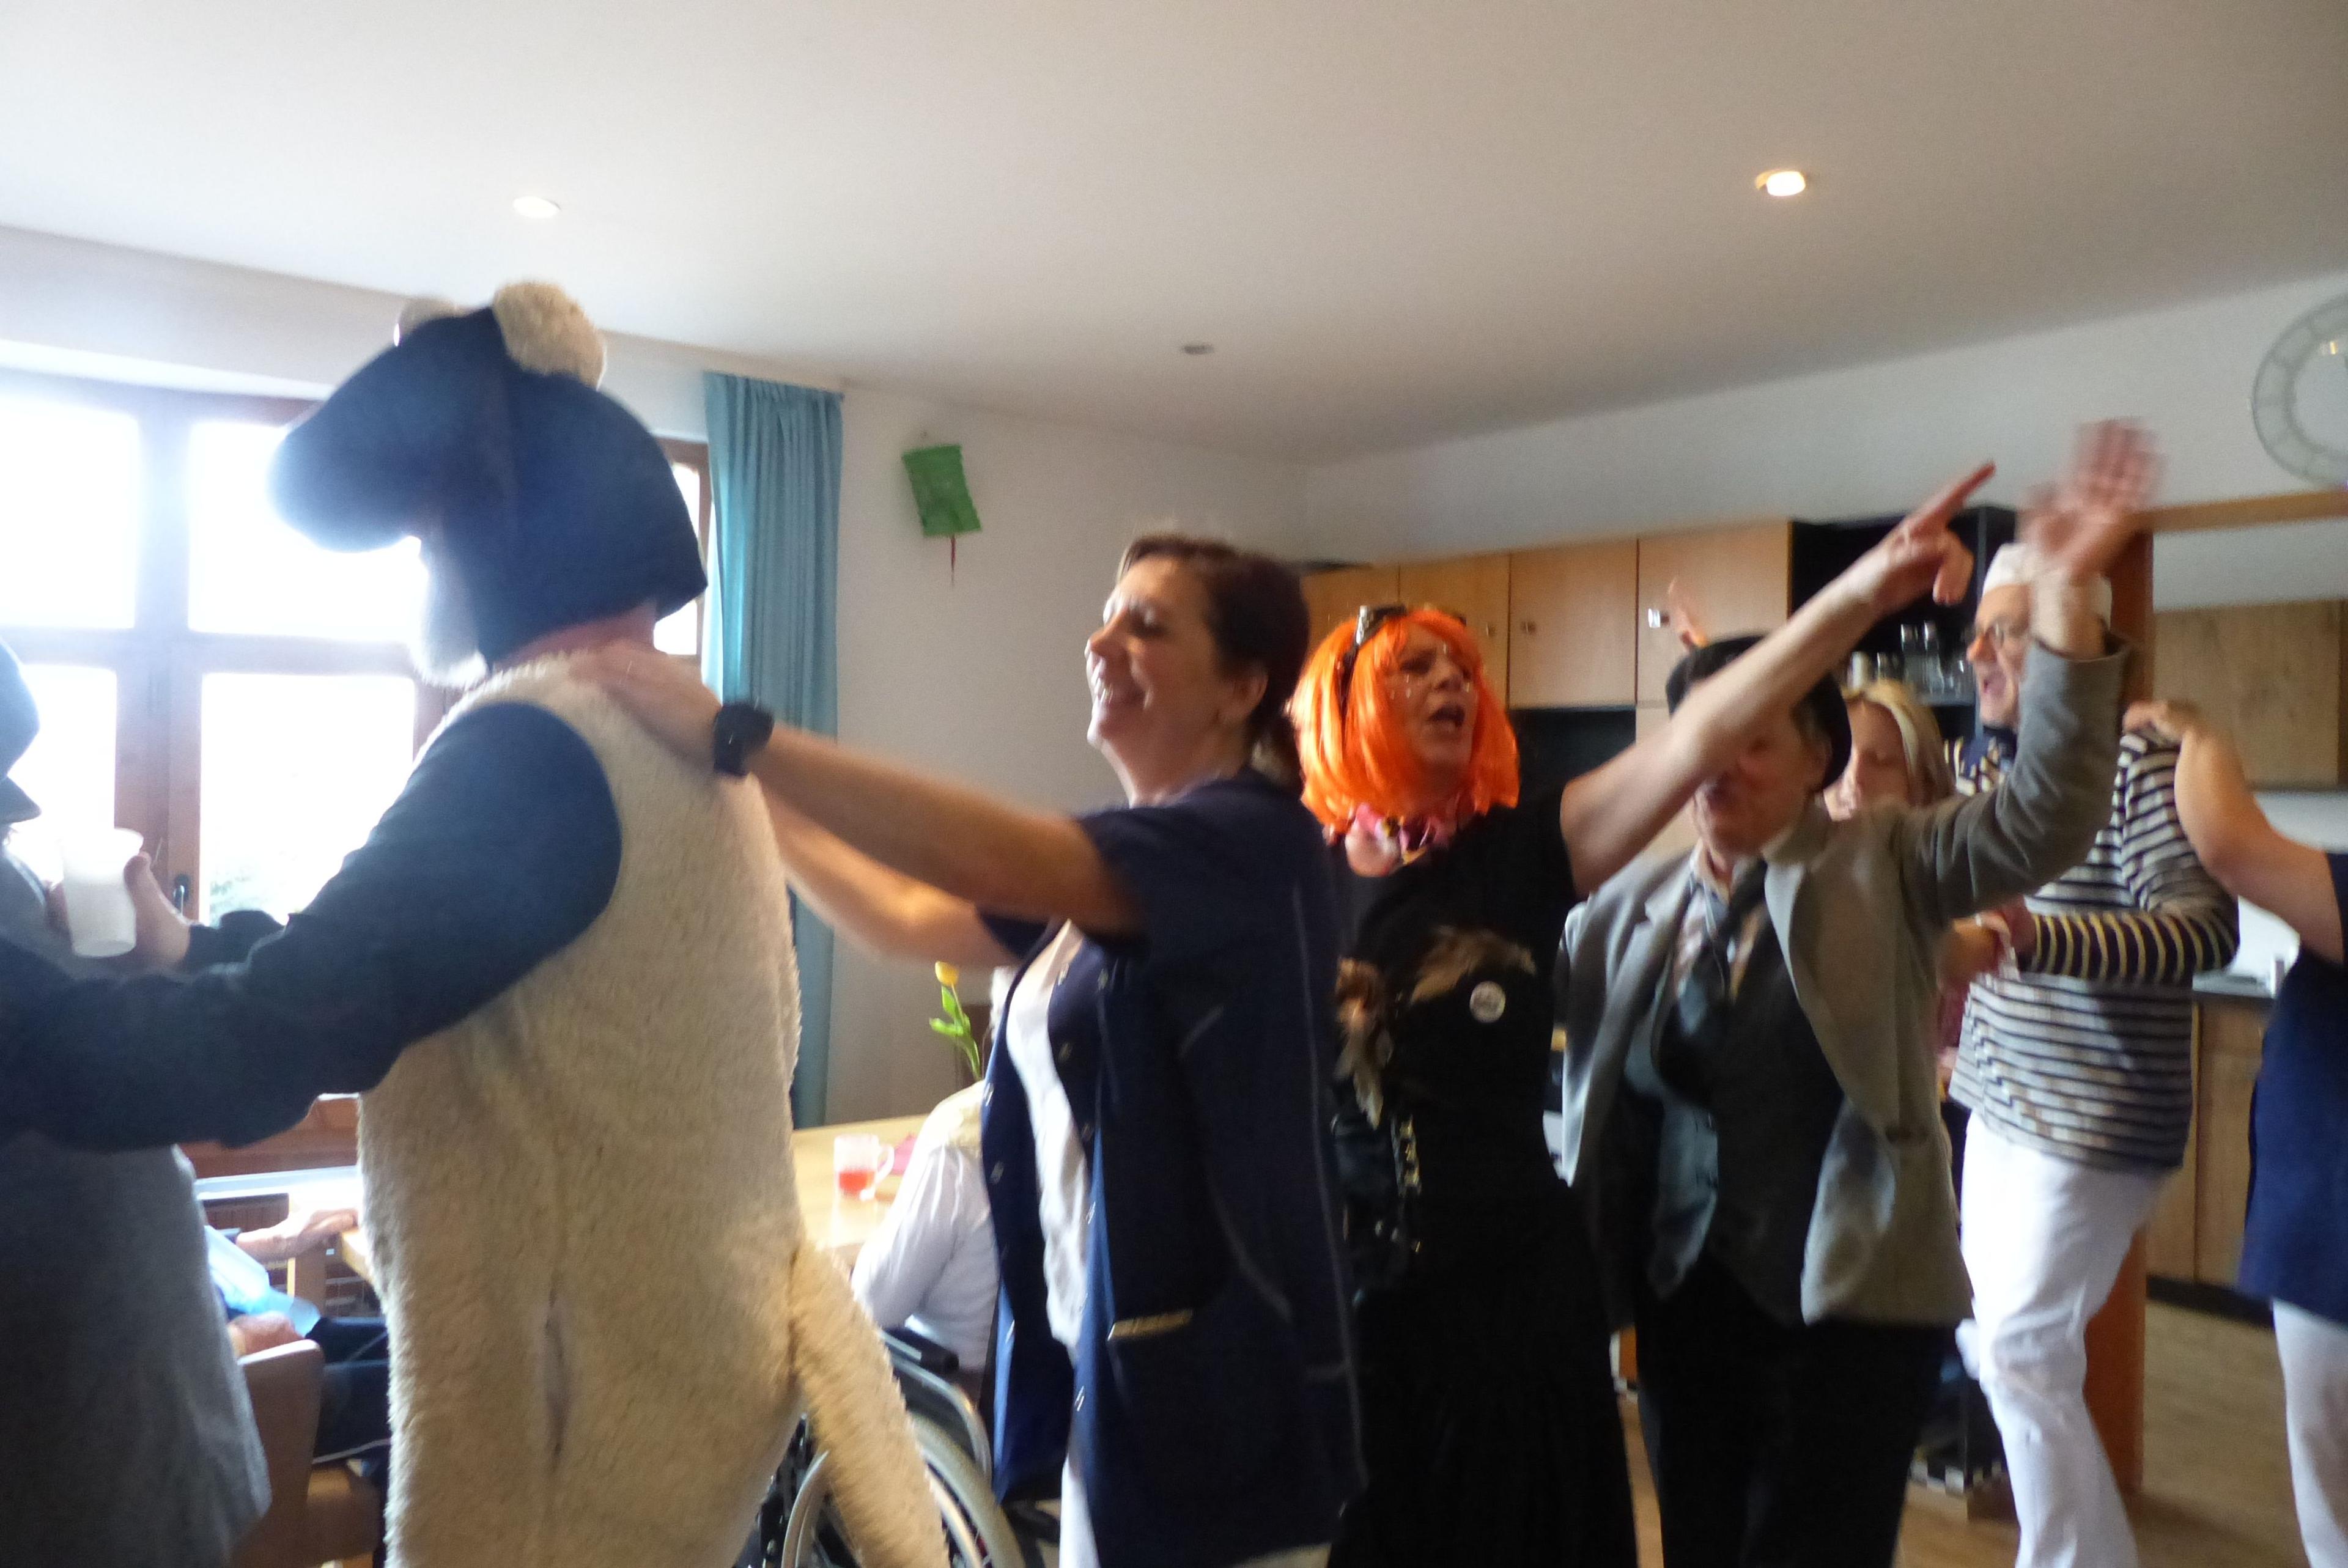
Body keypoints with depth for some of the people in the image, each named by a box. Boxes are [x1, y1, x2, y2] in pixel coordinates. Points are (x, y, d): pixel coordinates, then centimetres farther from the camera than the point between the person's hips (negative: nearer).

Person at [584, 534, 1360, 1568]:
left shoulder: (1252, 840, -17)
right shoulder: (1112, 864, 10)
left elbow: (998, 861, -32)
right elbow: (905, 918, 13)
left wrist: (729, 734, -32)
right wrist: (746, 788, 7)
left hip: (1211, 1386, -8)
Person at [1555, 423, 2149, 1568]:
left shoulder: (1884, 868, -4)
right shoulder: (1630, 905, 6)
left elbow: (2042, 814, -17)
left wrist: (2064, 592, -26)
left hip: (1850, 1305, -4)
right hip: (1682, 1303, 4)